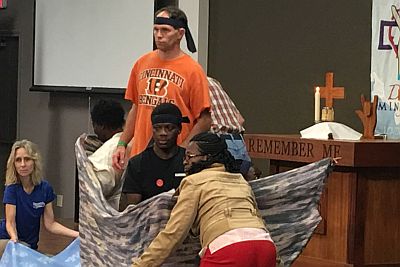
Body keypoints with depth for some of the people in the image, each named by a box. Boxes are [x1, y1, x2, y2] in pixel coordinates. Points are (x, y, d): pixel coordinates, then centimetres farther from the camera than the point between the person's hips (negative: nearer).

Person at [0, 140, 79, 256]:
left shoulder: (45, 188, -6)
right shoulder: (12, 188, -16)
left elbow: (50, 224, -3)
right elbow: (10, 222, -19)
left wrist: (78, 234, -16)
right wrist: (14, 237, -43)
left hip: (31, 244, 4)